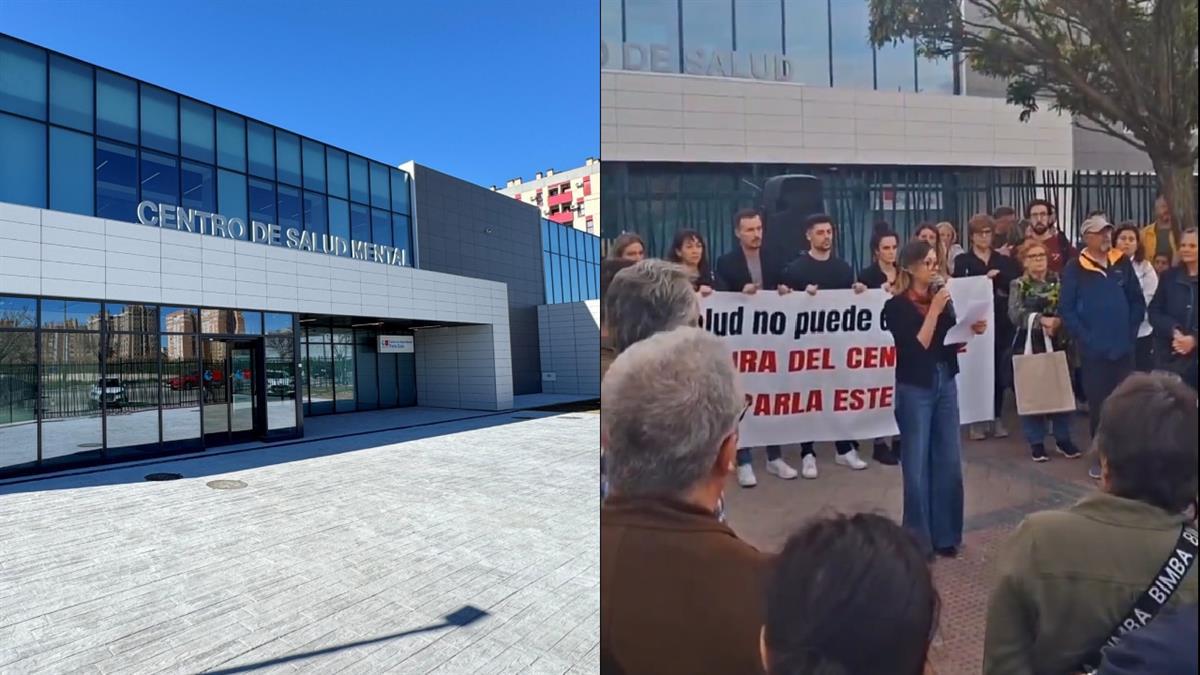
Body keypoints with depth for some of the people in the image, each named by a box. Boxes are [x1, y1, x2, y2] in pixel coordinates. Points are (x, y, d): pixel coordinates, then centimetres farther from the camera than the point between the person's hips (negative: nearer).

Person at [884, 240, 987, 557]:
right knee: (917, 466, 3)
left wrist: (971, 332, -5)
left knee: (949, 462, 11)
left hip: (946, 384, 6)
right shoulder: (896, 306, -10)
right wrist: (934, 311, -18)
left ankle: (945, 535, 25)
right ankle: (919, 540, 16)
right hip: (914, 389, -6)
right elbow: (916, 348, -17)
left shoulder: (941, 297, 7)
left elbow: (950, 344, 12)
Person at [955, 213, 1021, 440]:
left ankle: (997, 418, 16)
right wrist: (985, 279, -15)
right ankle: (976, 420, 6)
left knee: (1000, 370, 4)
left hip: (1000, 322, 3)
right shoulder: (962, 261, 5)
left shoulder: (1004, 260, 14)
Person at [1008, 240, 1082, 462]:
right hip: (1029, 344, -2)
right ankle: (1036, 442, 12)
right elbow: (1015, 314, -14)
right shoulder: (1018, 285, 0)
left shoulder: (1059, 281, 6)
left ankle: (1063, 439, 21)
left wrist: (1058, 321, -22)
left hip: (1057, 343, 2)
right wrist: (1042, 320, -25)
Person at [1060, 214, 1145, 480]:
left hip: (1123, 347, 3)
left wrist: (1131, 331, 1)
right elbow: (1066, 309, -6)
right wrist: (1084, 338, -11)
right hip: (1093, 349, -3)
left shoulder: (1123, 263, 6)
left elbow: (1138, 301, 10)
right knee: (1097, 404, 5)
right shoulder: (1075, 269, -5)